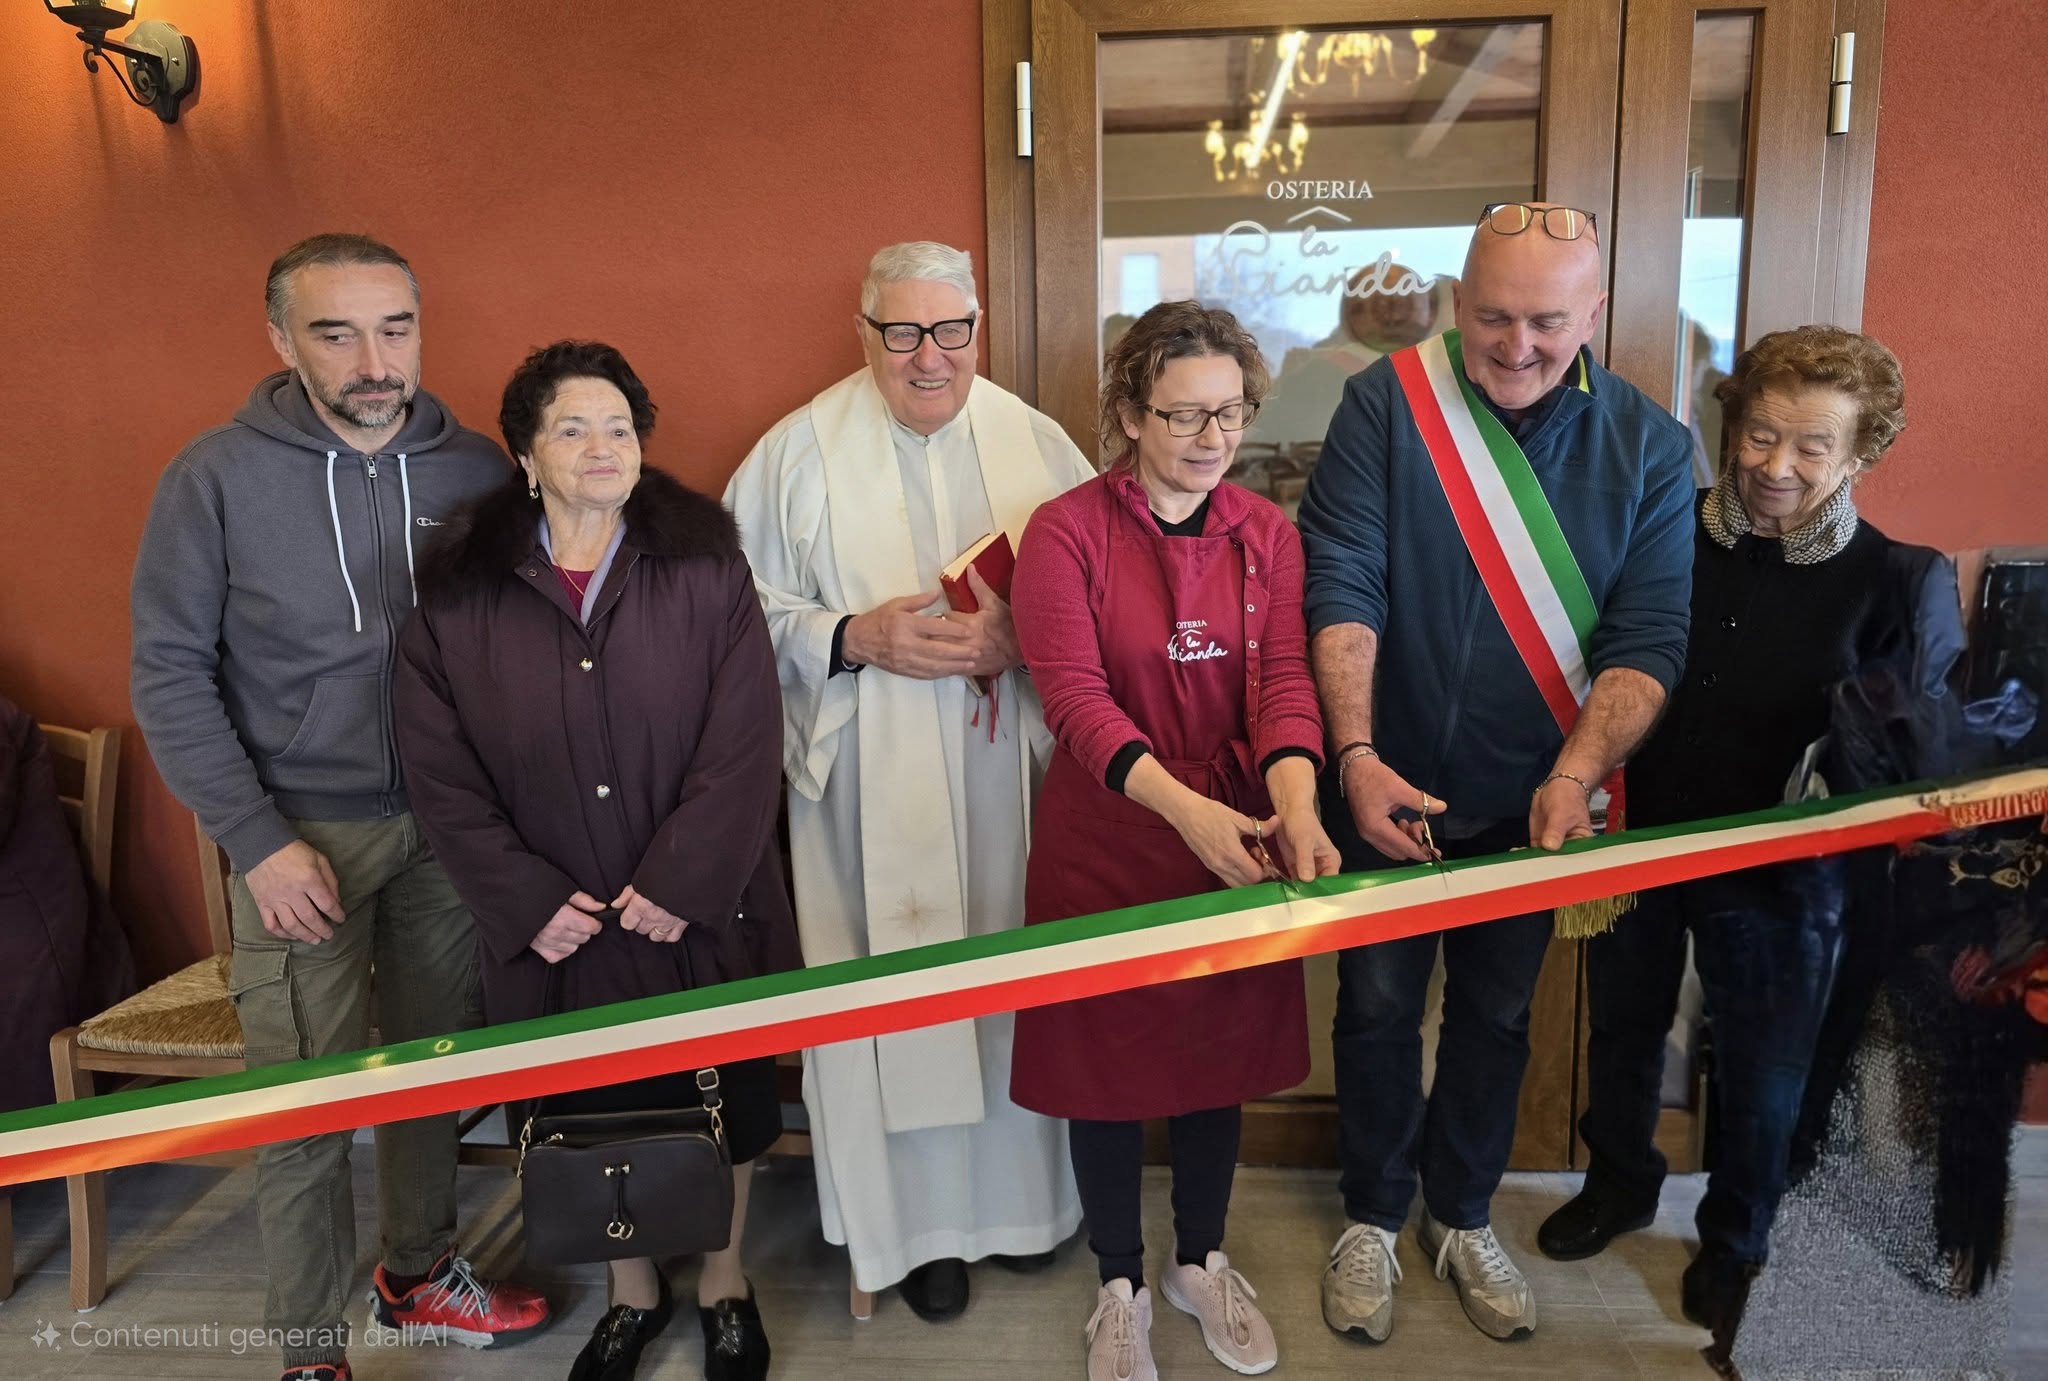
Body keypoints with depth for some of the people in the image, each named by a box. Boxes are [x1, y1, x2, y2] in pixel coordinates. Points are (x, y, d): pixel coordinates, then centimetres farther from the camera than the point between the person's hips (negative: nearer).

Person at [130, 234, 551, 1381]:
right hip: (302, 833, -2)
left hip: (451, 828, 3)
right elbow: (171, 674, -4)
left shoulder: (476, 469, 0)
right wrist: (257, 838, -10)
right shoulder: (218, 476, -6)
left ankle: (421, 1273, 36)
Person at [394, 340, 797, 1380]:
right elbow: (441, 774, -1)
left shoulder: (706, 571, -4)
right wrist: (525, 899, -9)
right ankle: (632, 1290, 40)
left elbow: (744, 745, -10)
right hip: (556, 928, 1)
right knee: (594, 1109, 14)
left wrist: (682, 880, -16)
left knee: (721, 1096, 13)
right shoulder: (456, 596, -1)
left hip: (700, 912, 0)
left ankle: (724, 1279, 39)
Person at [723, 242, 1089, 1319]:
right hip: (871, 782, -1)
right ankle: (918, 1220, 25)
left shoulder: (1034, 440, 5)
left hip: (1013, 774, 2)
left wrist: (1024, 630, -15)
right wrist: (853, 637, -15)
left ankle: (1023, 1188, 33)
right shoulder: (801, 450, 0)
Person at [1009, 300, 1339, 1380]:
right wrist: (1184, 805, -33)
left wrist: (1293, 801, -28)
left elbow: (1283, 678, -9)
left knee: (1222, 1052, 17)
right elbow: (1075, 696, -20)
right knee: (1107, 1062, 11)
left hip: (1235, 837, 4)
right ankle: (1120, 1288, 35)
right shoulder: (1065, 532, -11)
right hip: (1106, 842, -3)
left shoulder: (1266, 534, 1)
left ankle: (1201, 1262, 42)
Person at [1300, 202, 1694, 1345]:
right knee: (1379, 1005, 12)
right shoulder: (1387, 403, -11)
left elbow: (1648, 638, -10)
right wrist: (1356, 755, -26)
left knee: (1498, 1014, 17)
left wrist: (1576, 777, -25)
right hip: (1390, 786, -1)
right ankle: (1374, 1217, 35)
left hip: (1536, 800, 2)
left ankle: (1463, 1215, 40)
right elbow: (1343, 589, -16)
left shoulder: (1650, 446, -6)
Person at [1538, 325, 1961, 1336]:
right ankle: (1620, 1183, 49)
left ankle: (1733, 1243, 43)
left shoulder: (1898, 582, -13)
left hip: (1781, 874, -2)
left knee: (1761, 1078, 16)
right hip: (1638, 843, 3)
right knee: (1623, 1033, 22)